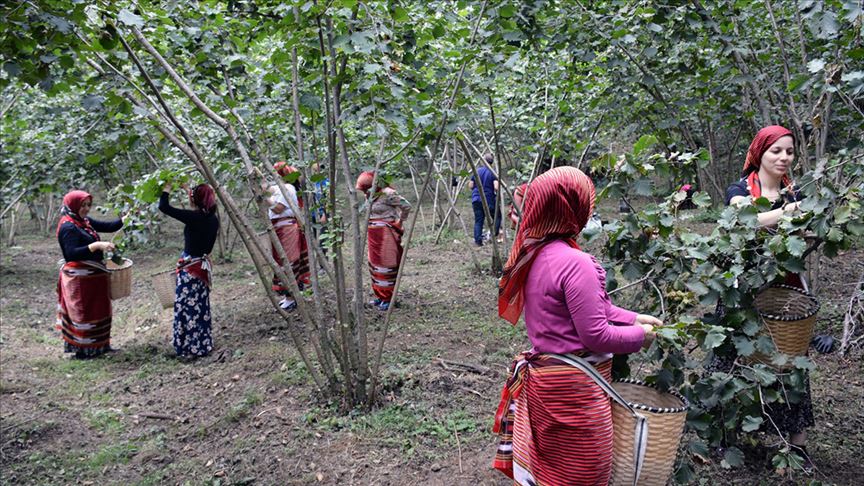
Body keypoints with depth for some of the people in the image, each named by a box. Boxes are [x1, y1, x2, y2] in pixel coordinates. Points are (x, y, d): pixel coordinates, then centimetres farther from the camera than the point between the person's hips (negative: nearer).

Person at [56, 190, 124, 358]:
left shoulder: (85, 221, 9)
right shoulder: (68, 227, -17)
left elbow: (108, 226, 8)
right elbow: (72, 253, -25)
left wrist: (124, 220, -8)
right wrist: (97, 245, -32)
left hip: (94, 275, 9)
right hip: (79, 278, -9)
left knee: (98, 311, 16)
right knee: (83, 313, 0)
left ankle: (99, 345, 26)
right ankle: (82, 350, 11)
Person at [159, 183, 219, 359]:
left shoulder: (194, 217, -20)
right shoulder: (212, 219, 1)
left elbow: (164, 207, -15)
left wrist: (167, 187, -2)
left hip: (190, 267, -8)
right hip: (203, 265, 8)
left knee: (187, 307, 1)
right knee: (201, 307, 17)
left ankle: (192, 348, 5)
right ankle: (204, 344, 25)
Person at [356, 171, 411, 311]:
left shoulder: (387, 194, -18)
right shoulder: (369, 196, 6)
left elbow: (406, 206, -15)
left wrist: (399, 221, -4)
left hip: (386, 233, -8)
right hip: (373, 234, 8)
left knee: (385, 265, -3)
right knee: (374, 263, 13)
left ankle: (388, 299, 5)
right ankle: (379, 296, 25)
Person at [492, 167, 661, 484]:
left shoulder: (534, 252, 3)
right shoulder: (575, 262, -25)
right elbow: (595, 335, -21)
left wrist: (633, 318, 9)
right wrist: (639, 335, -5)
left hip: (544, 375, 9)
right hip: (574, 386, -9)